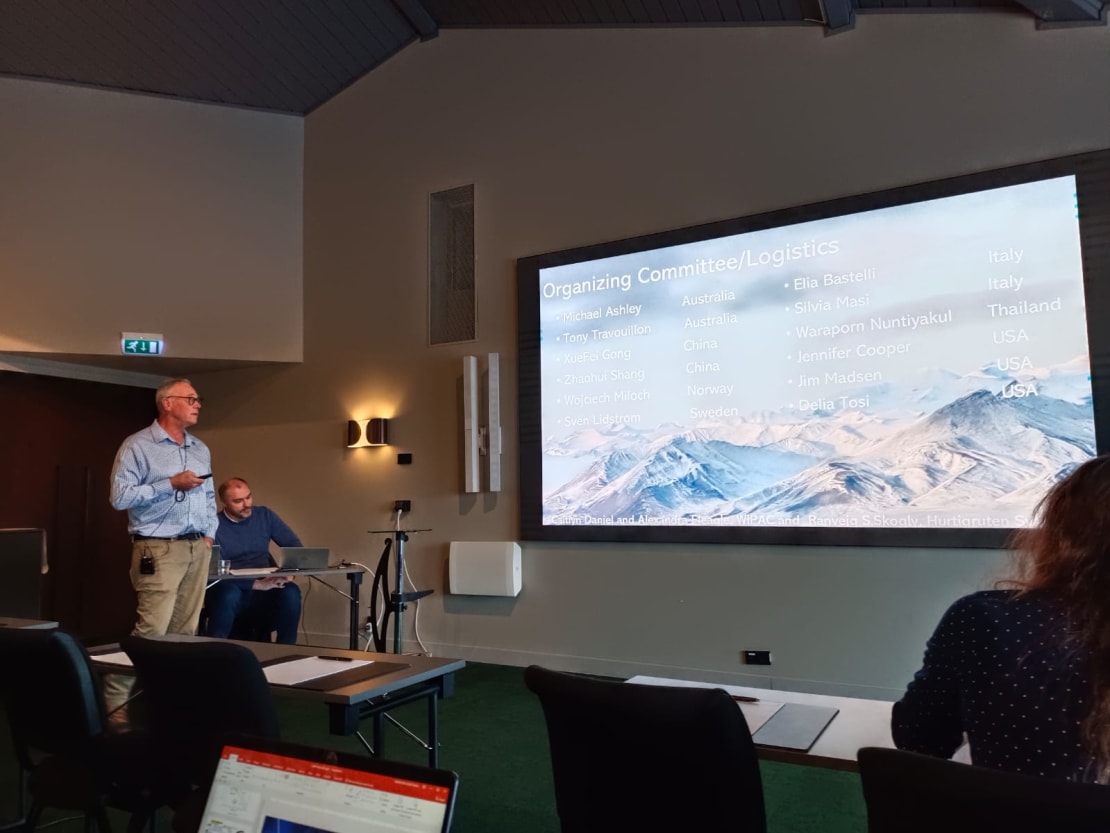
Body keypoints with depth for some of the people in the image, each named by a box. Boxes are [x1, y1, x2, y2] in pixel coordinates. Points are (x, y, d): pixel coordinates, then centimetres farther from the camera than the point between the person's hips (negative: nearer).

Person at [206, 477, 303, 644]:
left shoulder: (265, 516, 6)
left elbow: (294, 544, 6)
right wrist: (257, 584, -25)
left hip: (264, 588, 3)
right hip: (230, 588, -3)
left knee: (290, 592, -27)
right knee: (230, 594, -38)